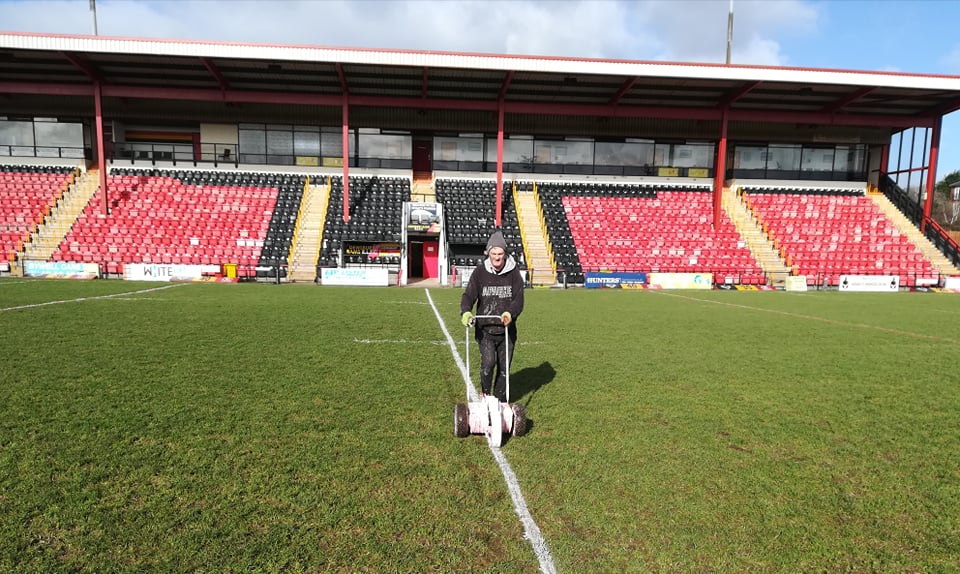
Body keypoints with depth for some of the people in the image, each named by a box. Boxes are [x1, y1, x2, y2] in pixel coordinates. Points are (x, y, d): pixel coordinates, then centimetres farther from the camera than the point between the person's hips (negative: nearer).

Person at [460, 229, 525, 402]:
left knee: (504, 368, 10)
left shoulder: (514, 273, -1)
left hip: (507, 329, 2)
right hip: (485, 329, -1)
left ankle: (500, 401, 30)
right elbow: (469, 295, -7)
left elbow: (519, 299, -7)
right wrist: (466, 312, -29)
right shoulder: (479, 273, -1)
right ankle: (485, 393, 10)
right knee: (488, 362, -19)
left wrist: (510, 313, -27)